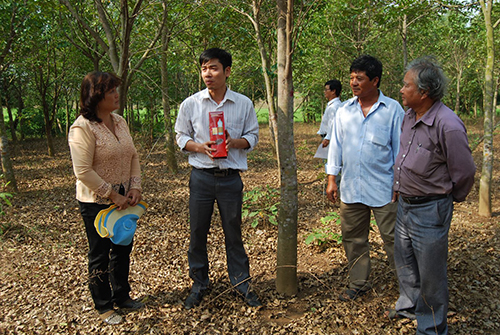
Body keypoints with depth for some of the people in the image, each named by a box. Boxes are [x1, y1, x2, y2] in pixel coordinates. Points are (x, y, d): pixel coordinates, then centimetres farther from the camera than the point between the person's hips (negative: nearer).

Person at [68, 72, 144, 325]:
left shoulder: (120, 122, 5)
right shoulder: (82, 128, -18)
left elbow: (133, 157, 9)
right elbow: (83, 171, -23)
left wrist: (135, 187, -4)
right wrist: (113, 196, -19)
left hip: (123, 199, 7)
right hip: (96, 202, -7)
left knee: (123, 249, 18)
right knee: (100, 254, 9)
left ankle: (121, 296, 37)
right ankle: (103, 306, 27)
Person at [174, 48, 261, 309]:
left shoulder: (243, 104, 0)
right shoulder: (190, 104, 0)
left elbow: (253, 136, 6)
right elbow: (181, 138, 7)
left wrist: (234, 142, -15)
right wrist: (200, 146, -14)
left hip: (231, 178, 0)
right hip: (201, 177, 1)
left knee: (233, 232, 9)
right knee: (197, 232, 8)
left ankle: (241, 283, 27)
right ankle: (199, 285, 26)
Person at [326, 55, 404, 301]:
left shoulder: (393, 109, -4)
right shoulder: (344, 111, 7)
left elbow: (400, 148, 0)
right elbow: (336, 145, 11)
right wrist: (331, 179, 7)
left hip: (383, 189, -4)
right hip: (350, 188, 4)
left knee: (393, 239, 3)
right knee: (353, 239, 13)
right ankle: (359, 283, 30)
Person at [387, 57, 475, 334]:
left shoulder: (448, 126, -25)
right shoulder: (409, 116, 1)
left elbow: (464, 173, -15)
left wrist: (446, 198, 1)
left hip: (430, 210, -8)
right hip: (405, 204, 8)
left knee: (430, 272, 8)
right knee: (404, 261, 24)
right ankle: (409, 305, 48)